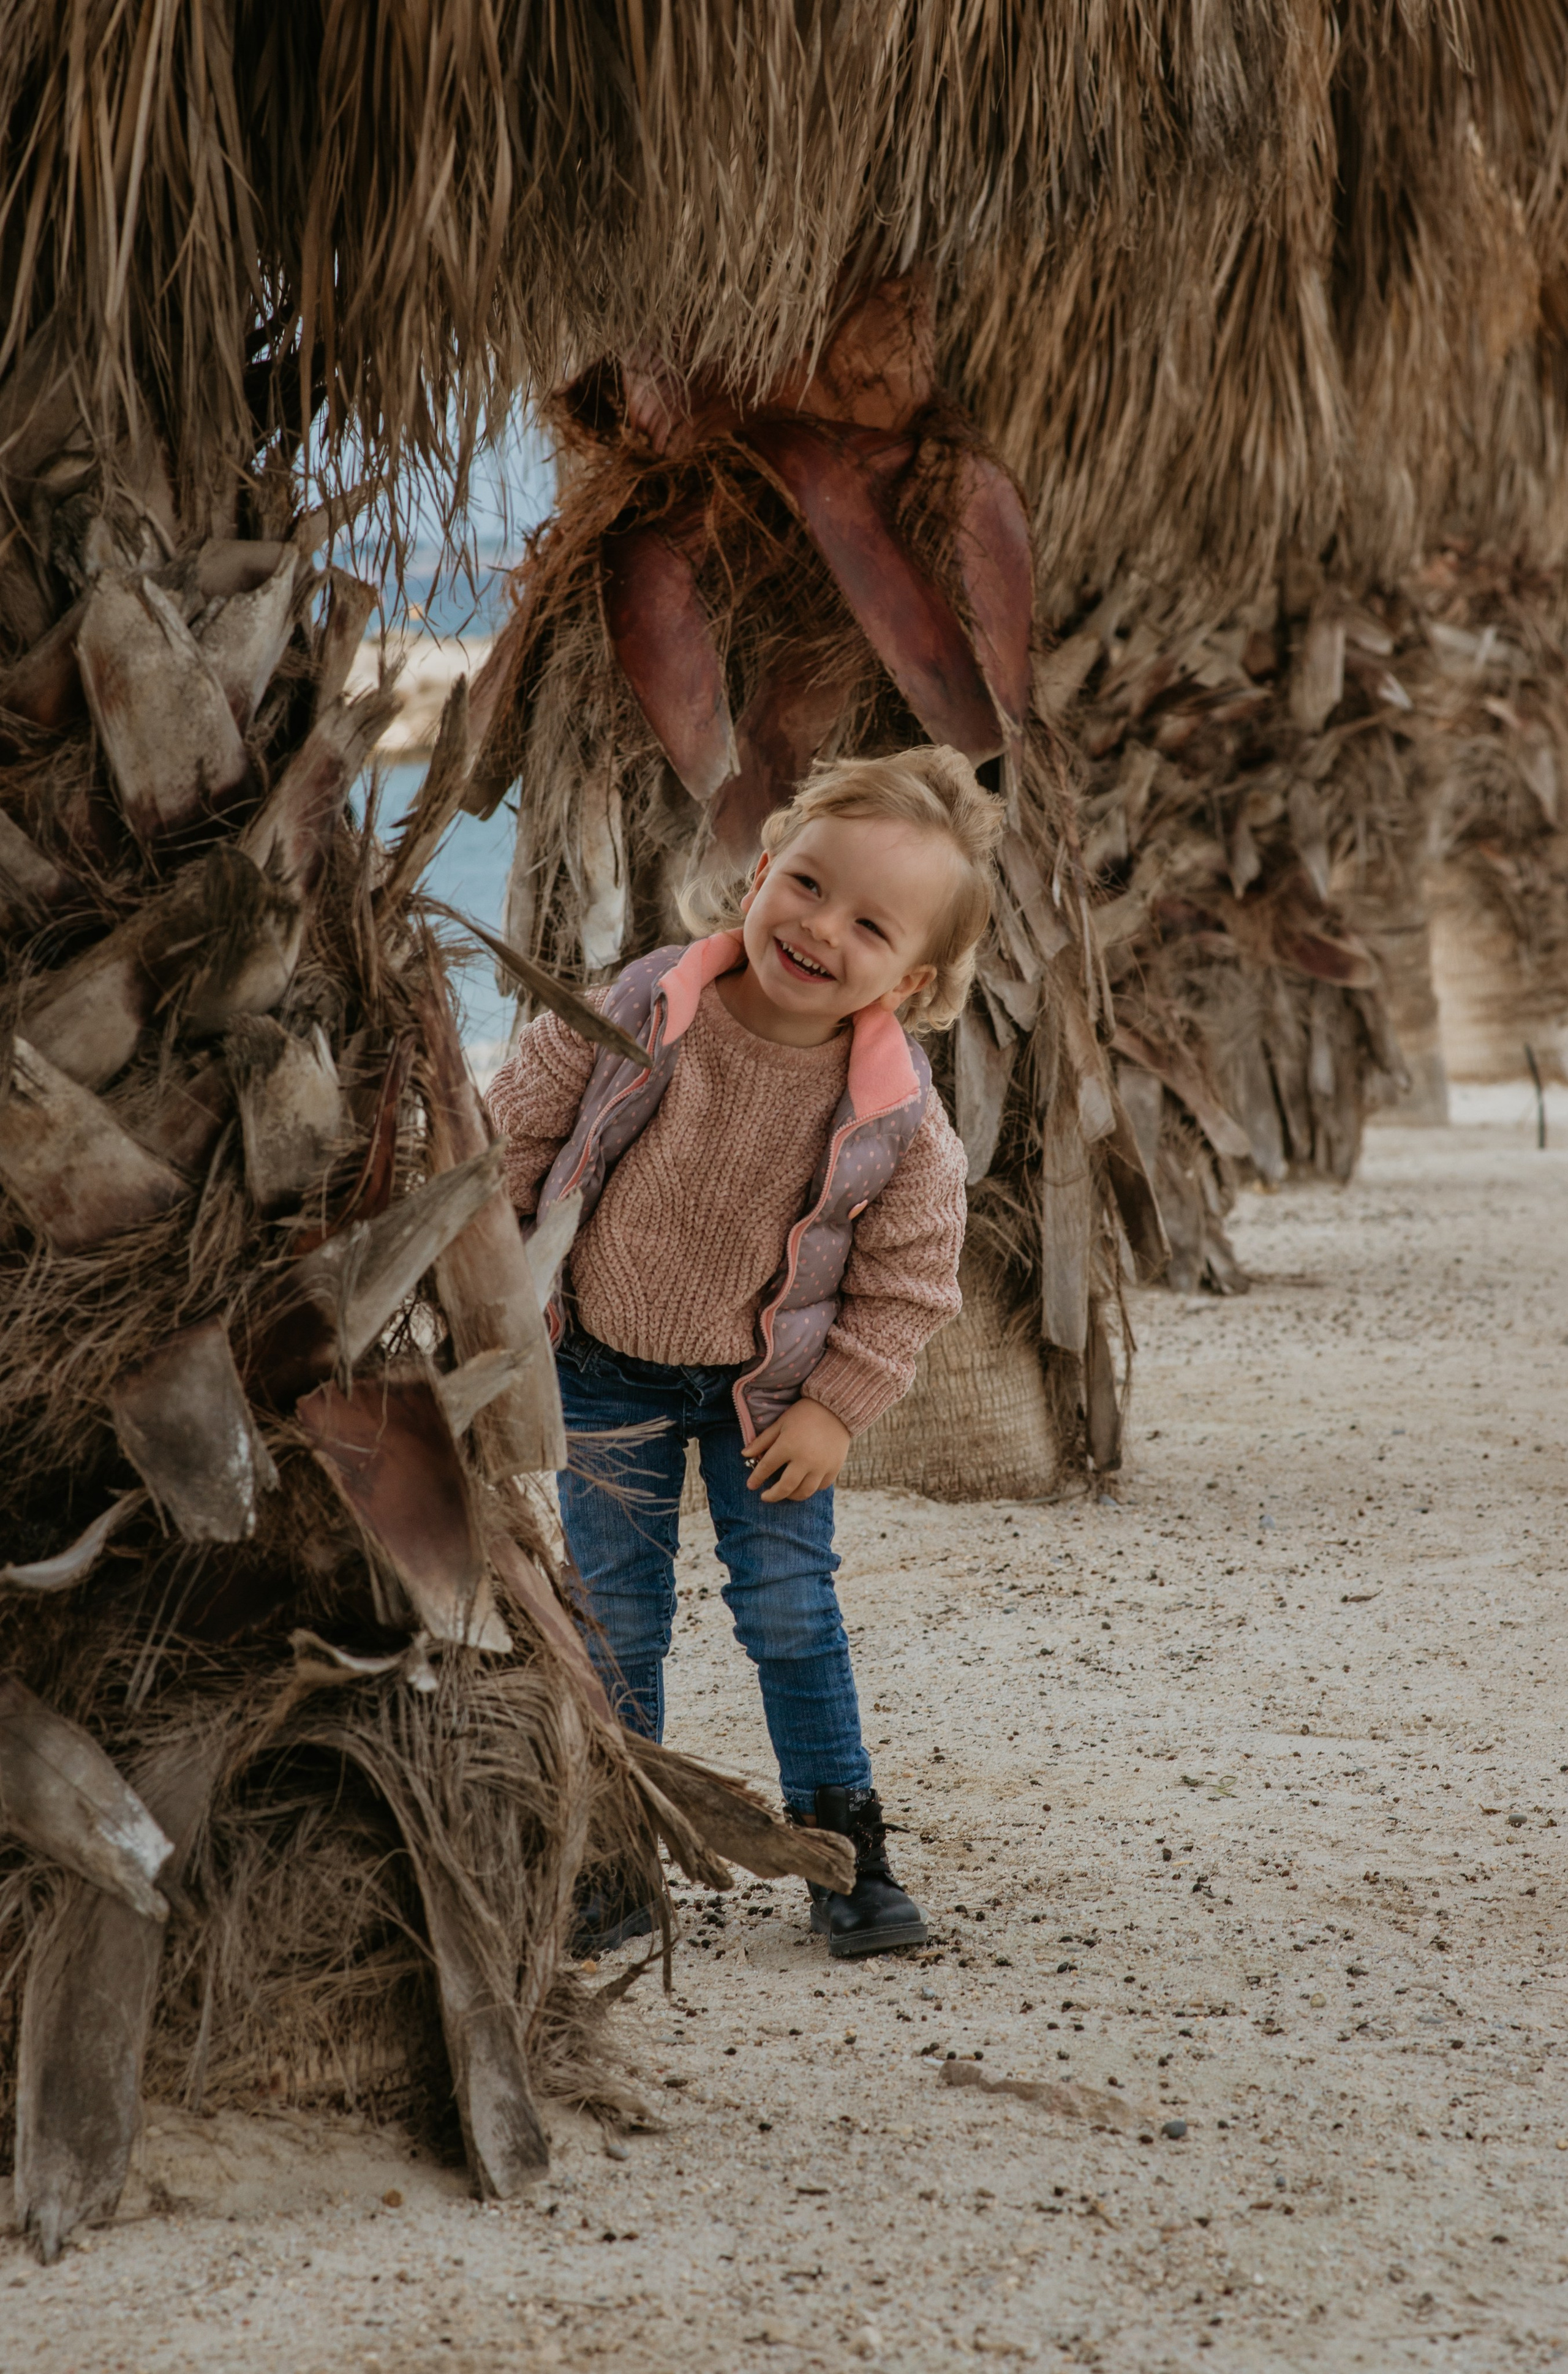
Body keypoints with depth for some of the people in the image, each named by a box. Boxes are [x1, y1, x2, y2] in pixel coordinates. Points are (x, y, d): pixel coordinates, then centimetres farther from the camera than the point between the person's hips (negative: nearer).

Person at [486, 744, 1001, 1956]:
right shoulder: (644, 1008, -21)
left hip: (767, 1388, 0)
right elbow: (520, 1128, -6)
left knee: (789, 1609, 1)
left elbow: (908, 1283, -7)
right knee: (616, 1618, 5)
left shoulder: (900, 1119, -21)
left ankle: (844, 1846, 15)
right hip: (604, 1370, 1)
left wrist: (835, 1407, -10)